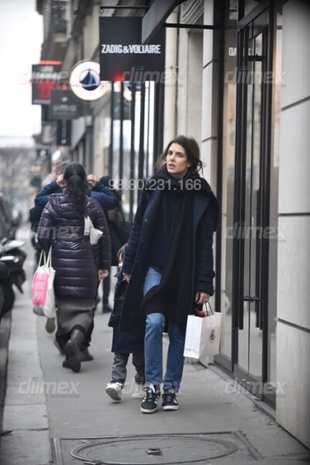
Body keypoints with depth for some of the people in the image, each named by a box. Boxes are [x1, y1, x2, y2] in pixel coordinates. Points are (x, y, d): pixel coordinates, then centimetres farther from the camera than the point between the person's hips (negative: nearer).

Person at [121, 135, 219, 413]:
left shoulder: (200, 195, -4)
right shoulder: (153, 187, 1)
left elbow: (205, 243, -5)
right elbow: (138, 229, 7)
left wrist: (204, 283, -8)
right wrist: (130, 266, 6)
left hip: (183, 274, 0)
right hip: (154, 268, 0)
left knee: (177, 331, 7)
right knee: (154, 321, -16)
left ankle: (171, 388, 19)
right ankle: (152, 386, -6)